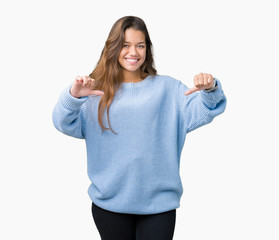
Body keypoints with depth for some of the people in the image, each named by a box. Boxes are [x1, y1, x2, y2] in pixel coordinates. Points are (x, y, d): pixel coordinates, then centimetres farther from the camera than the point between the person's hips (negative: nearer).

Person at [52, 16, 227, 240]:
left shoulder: (167, 88, 6)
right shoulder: (97, 90, 2)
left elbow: (200, 111, -4)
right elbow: (66, 124, -7)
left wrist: (210, 90, -24)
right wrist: (73, 96, -26)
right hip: (109, 202, 0)